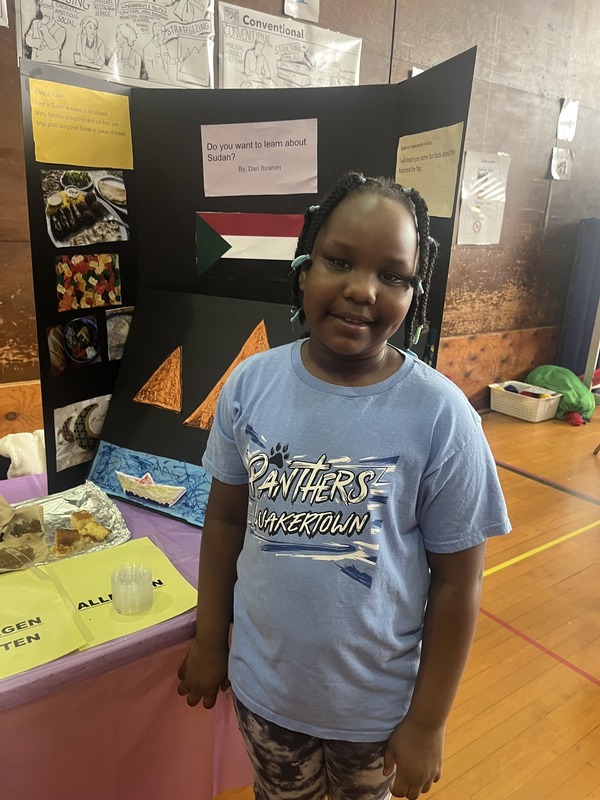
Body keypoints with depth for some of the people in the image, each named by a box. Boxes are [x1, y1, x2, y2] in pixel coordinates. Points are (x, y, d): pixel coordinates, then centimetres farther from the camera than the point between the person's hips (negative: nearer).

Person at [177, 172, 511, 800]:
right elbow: (225, 517, -2)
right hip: (263, 684, 2)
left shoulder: (440, 415, -22)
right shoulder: (250, 384, -14)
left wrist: (428, 722, -6)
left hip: (376, 701, -1)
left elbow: (457, 580, -13)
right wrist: (209, 640, 4)